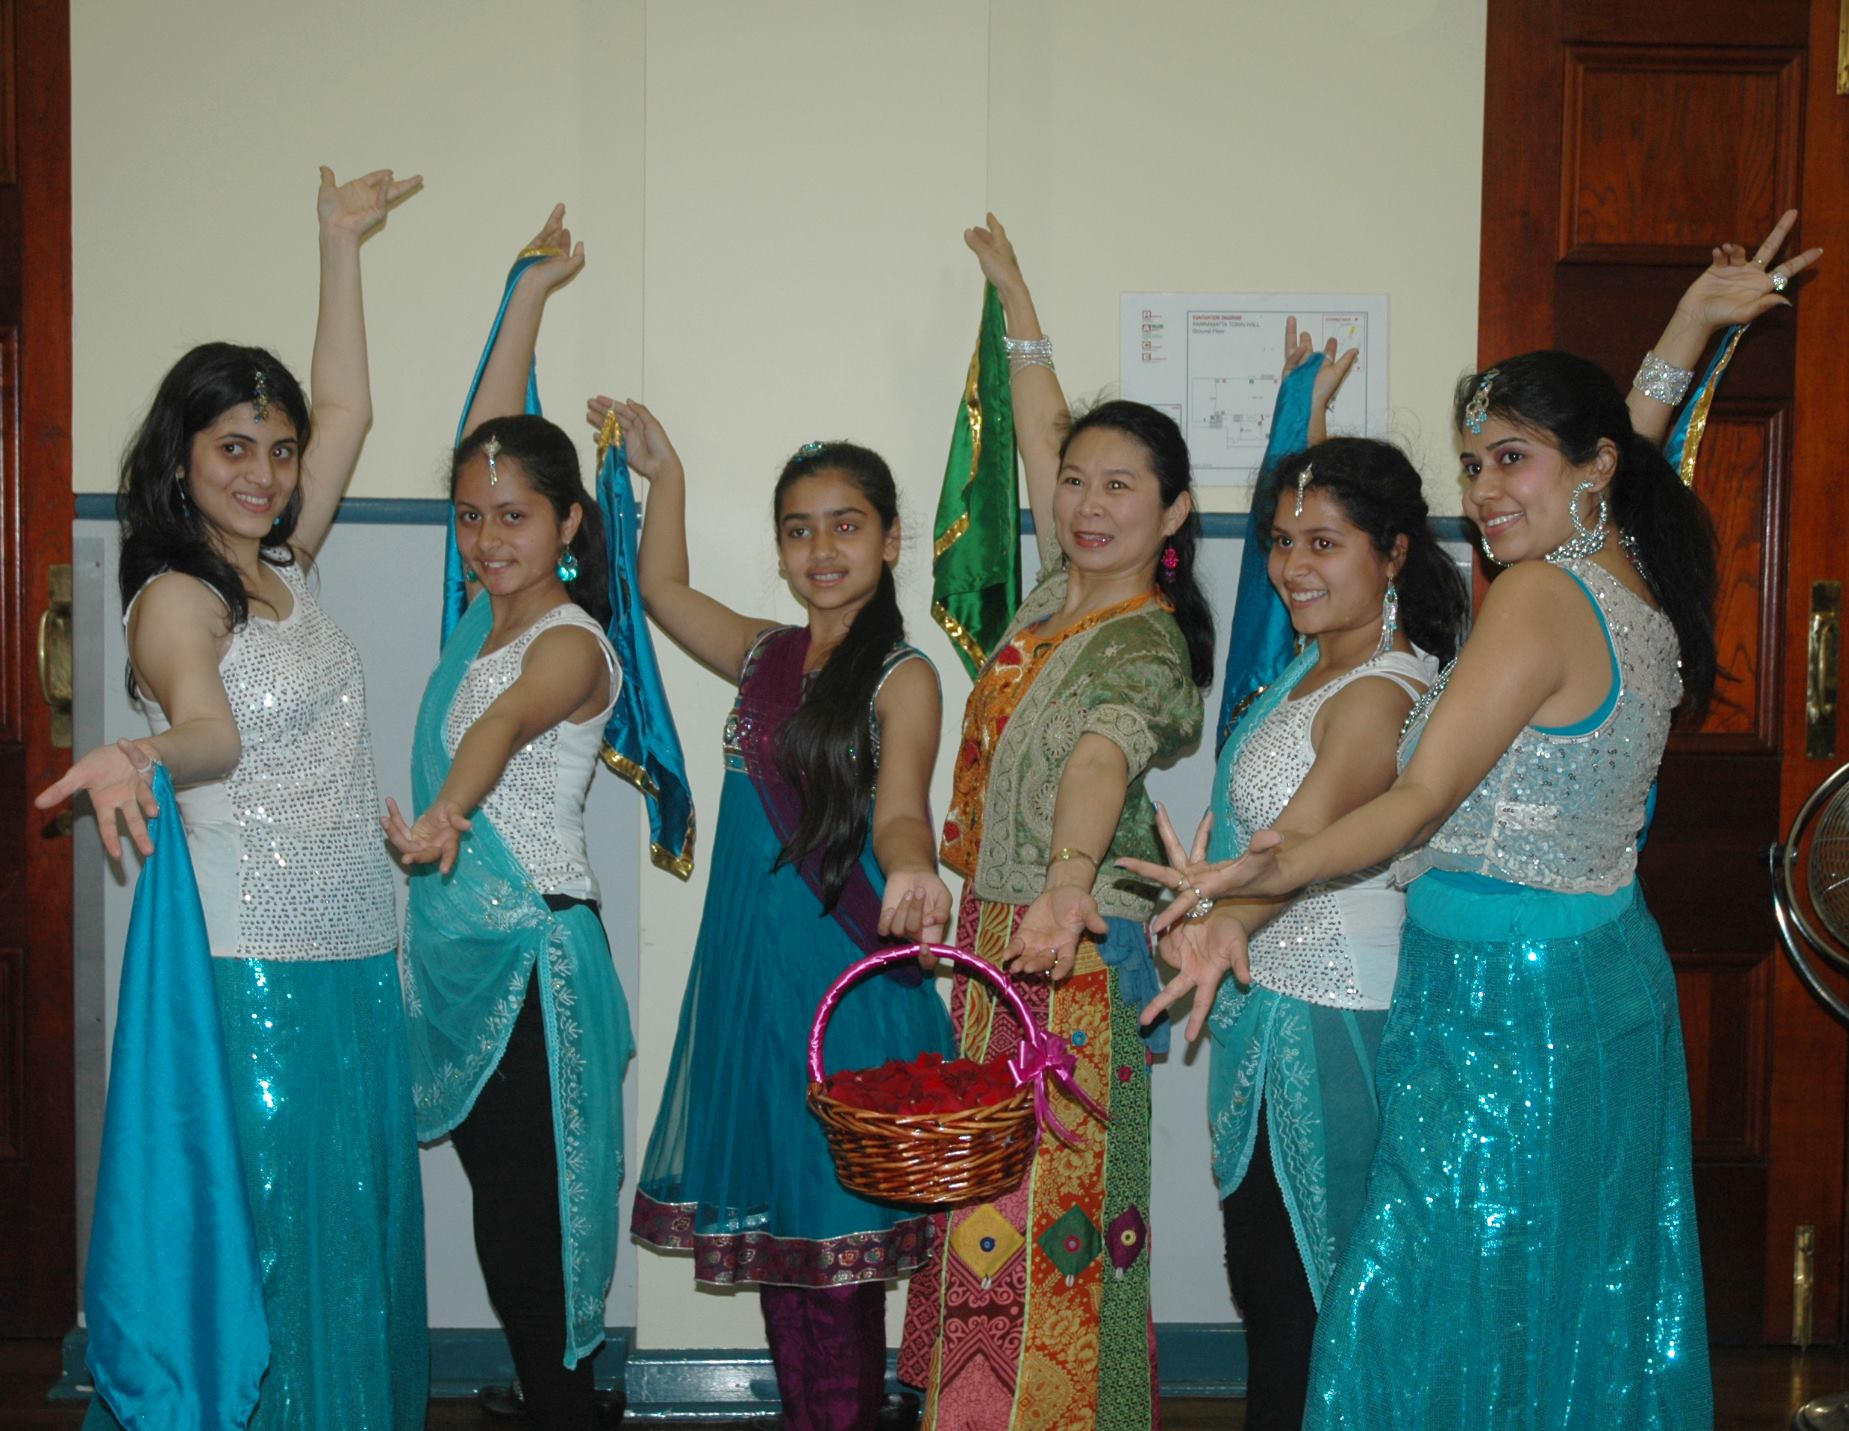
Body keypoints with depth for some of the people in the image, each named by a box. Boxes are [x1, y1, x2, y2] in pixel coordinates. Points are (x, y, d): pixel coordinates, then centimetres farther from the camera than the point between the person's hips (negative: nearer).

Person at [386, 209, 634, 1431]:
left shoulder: (573, 643, -12)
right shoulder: (485, 615, 9)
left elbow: (511, 719, -35)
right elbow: (491, 443, 16)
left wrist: (444, 813, -55)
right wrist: (529, 296, 20)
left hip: (533, 947, -8)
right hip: (460, 948, 8)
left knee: (528, 1227, -5)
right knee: (501, 1218, 12)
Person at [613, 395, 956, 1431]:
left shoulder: (903, 676, -6)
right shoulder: (766, 656, 12)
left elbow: (898, 806, -21)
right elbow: (663, 587, 27)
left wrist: (911, 874, -43)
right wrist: (665, 472, 20)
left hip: (849, 977, -6)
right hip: (749, 969, 6)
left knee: (839, 1239, -3)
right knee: (769, 1226, 11)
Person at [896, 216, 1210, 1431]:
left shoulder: (1144, 646, -16)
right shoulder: (1060, 591, 7)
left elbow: (1105, 751, -37)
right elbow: (1044, 439, 21)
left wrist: (1070, 882, -56)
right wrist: (1016, 299, 29)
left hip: (1070, 952, -8)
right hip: (994, 929, 8)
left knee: (1050, 1205, -4)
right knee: (985, 1199, 13)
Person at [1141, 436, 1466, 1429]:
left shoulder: (1382, 695, -22)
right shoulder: (1315, 665, 8)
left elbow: (1310, 832, -40)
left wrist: (1228, 922, -55)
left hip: (1328, 1025, -9)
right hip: (1268, 1004, 10)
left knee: (1292, 1297, 1)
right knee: (1260, 1272, 18)